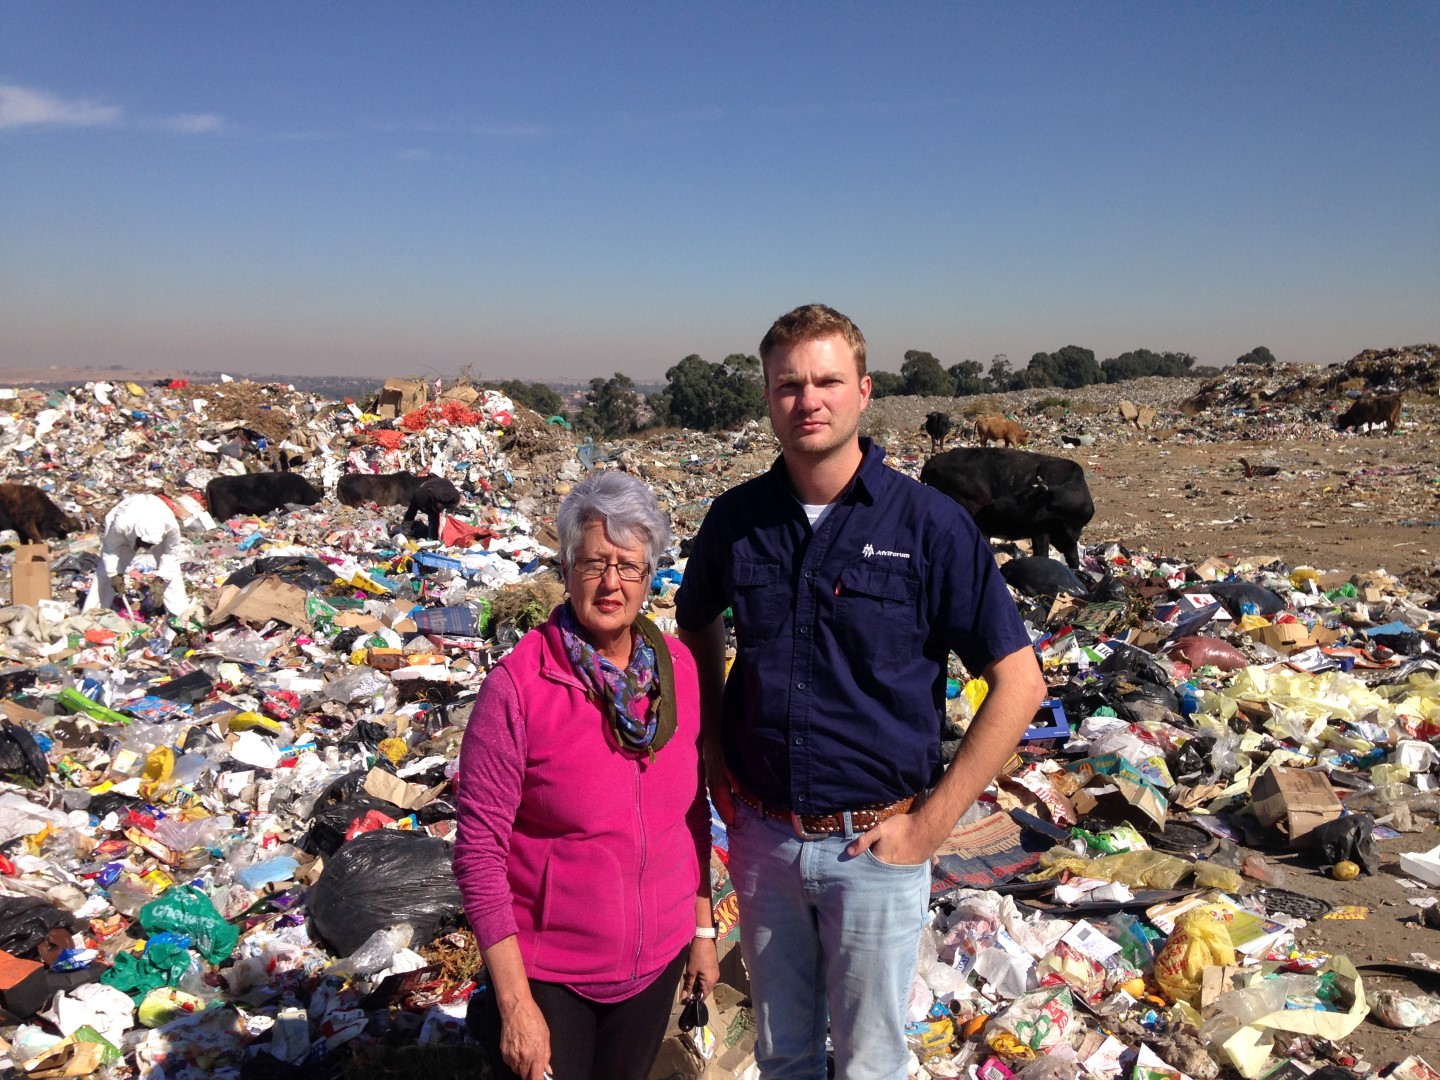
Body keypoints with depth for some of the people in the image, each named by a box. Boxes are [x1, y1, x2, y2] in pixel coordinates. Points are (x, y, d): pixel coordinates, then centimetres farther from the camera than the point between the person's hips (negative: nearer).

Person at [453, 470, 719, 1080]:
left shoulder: (678, 670, -5)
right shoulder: (517, 686, -19)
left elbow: (693, 811, 6)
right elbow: (478, 849, -16)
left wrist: (703, 927, 9)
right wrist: (515, 1004, -15)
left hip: (656, 962, 4)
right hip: (547, 974, -4)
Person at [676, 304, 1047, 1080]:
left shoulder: (929, 525, -13)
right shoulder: (736, 519, -3)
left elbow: (1019, 682, -11)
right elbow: (695, 630, 16)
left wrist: (933, 821, -13)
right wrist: (714, 758, 6)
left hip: (873, 843, -3)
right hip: (762, 835, 3)